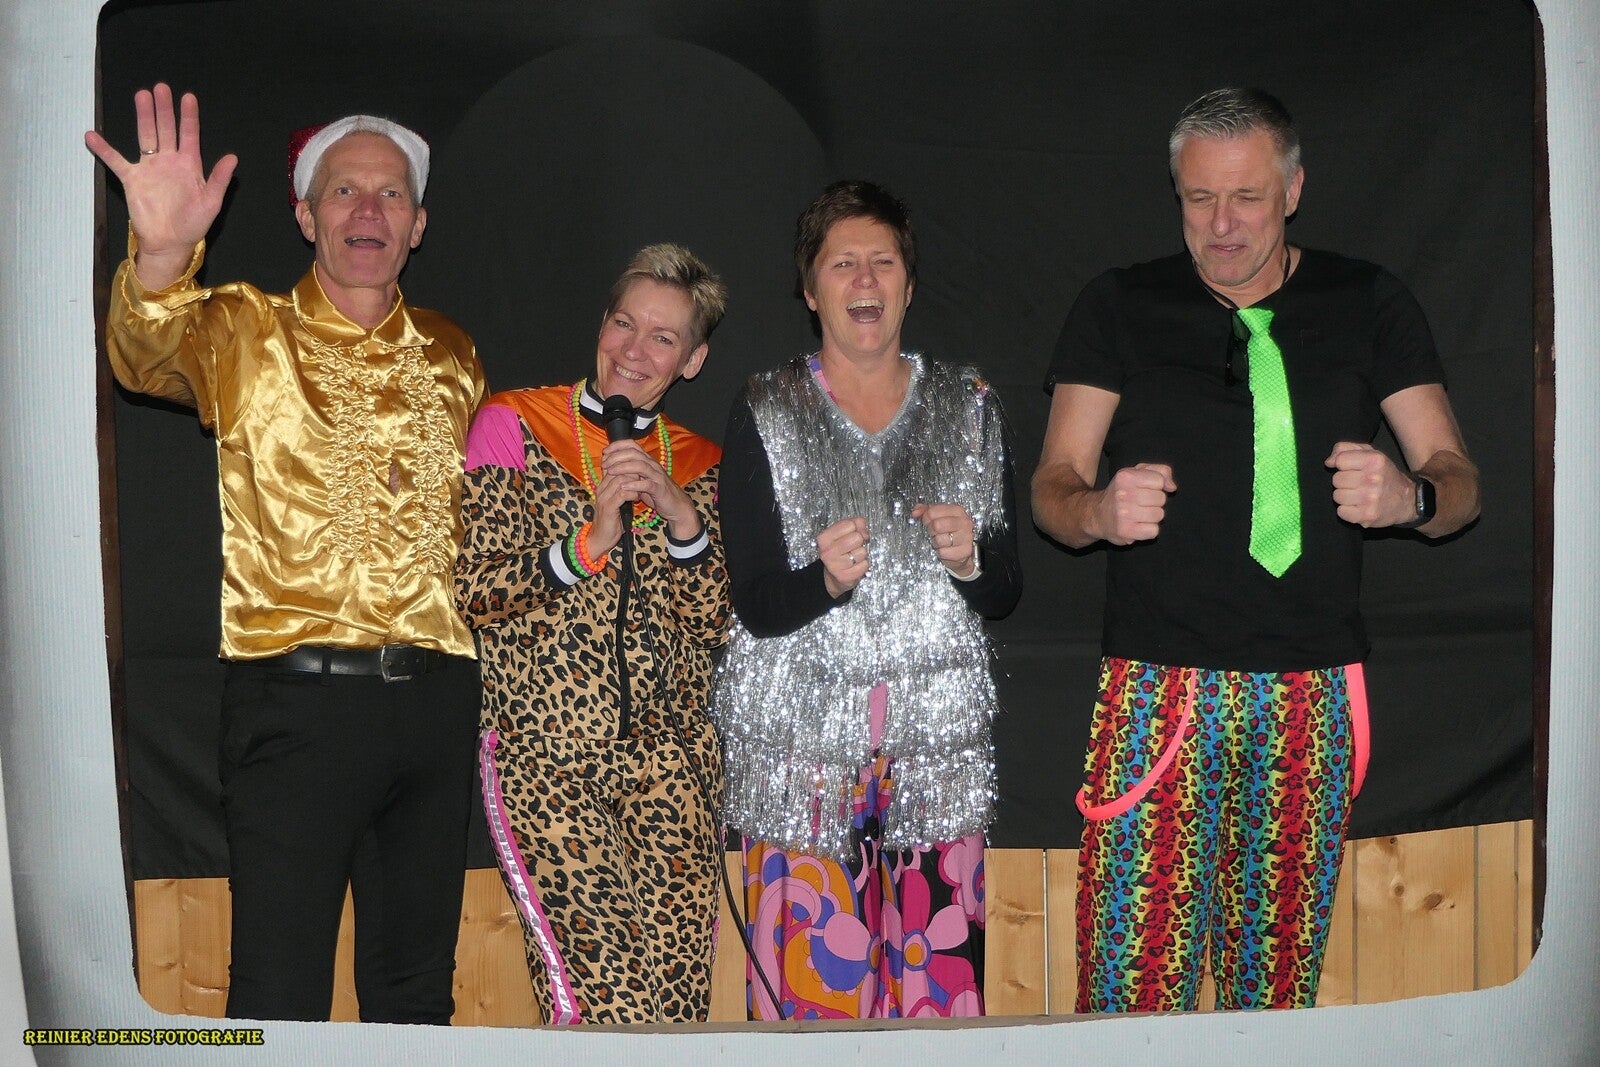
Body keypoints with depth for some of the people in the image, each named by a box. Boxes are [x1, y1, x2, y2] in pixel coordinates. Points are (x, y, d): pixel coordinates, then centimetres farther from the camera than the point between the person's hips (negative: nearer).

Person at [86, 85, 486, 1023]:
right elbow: (149, 353, -22)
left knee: (420, 980, 16)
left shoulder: (452, 358, 14)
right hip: (299, 698, -4)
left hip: (437, 695, 4)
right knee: (281, 991, -2)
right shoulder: (246, 332, 1)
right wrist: (162, 256, -42)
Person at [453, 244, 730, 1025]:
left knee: (681, 1001, -2)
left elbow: (718, 623, 7)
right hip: (545, 751, -3)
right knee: (610, 1004, -14)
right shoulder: (514, 425, 4)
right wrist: (587, 544, -15)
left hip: (668, 755, 3)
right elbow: (472, 590, -3)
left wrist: (683, 520, -8)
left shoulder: (698, 463, 14)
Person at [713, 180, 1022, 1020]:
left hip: (939, 738, 2)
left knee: (941, 981, -2)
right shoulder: (764, 412, 3)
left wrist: (969, 560, -9)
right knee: (812, 987, -6)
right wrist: (826, 578, -21)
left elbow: (1006, 593, 11)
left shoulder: (969, 407, 11)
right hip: (802, 739, -2)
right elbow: (756, 605, -2)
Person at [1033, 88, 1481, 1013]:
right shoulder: (1121, 307, 7)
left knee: (1283, 963, 6)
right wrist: (1099, 509, -18)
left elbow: (1459, 479, 9)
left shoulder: (1371, 305, 10)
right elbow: (1053, 487, 6)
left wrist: (1409, 494, -15)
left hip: (1315, 691, 2)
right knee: (1135, 971, -7)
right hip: (1159, 684, -1)